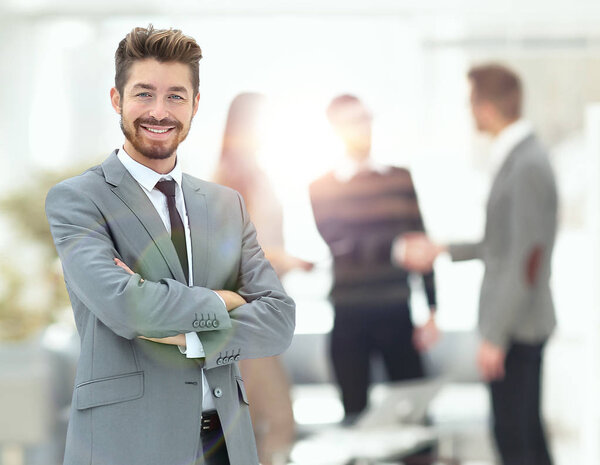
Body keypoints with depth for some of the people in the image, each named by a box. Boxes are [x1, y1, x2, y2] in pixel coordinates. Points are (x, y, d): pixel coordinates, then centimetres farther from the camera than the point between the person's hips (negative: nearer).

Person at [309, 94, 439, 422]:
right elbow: (334, 245, -12)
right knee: (355, 411, 3)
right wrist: (397, 248, -22)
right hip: (349, 318, -1)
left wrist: (431, 313, 4)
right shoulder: (321, 189, 3)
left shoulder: (400, 179, 9)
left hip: (397, 314, 1)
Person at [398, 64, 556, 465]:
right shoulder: (518, 157, 11)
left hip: (517, 326, -10)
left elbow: (527, 259, -22)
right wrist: (442, 251, 27)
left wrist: (496, 337, -21)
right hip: (514, 324, 10)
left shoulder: (528, 166, -19)